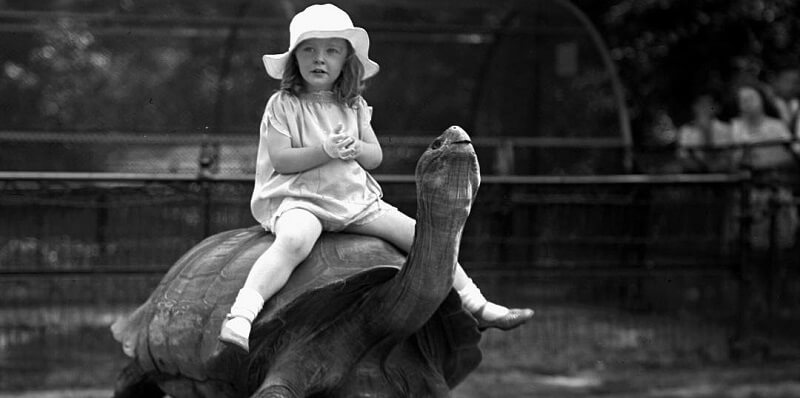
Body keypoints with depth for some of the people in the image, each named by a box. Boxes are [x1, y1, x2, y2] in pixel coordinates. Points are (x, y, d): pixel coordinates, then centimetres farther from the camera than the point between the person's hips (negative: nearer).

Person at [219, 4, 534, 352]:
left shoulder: (354, 106, 13)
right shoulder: (283, 105, -2)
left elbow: (376, 155, 13)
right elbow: (280, 159, -10)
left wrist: (356, 148, -9)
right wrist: (325, 150, -21)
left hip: (355, 200, 6)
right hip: (299, 199, -5)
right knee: (294, 240, -40)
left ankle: (478, 307, 6)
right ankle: (241, 314, -51)